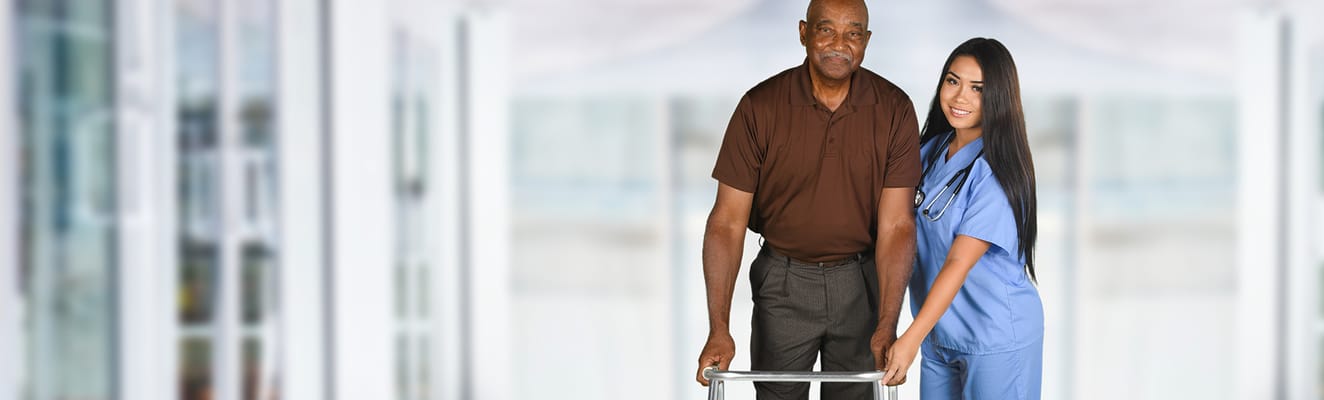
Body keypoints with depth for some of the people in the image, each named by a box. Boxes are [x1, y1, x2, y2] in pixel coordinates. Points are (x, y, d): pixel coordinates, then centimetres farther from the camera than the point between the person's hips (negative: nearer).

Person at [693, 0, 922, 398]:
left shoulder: (894, 109, -12)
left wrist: (887, 326, -23)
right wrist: (719, 329, -21)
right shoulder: (760, 106, -14)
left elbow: (896, 224, -13)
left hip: (861, 279, 1)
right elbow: (728, 220, -14)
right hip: (784, 280, -1)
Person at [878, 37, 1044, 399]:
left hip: (996, 339, -7)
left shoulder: (996, 171, -18)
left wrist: (911, 339, -27)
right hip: (939, 333, 7)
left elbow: (959, 262, -23)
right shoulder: (931, 150, 5)